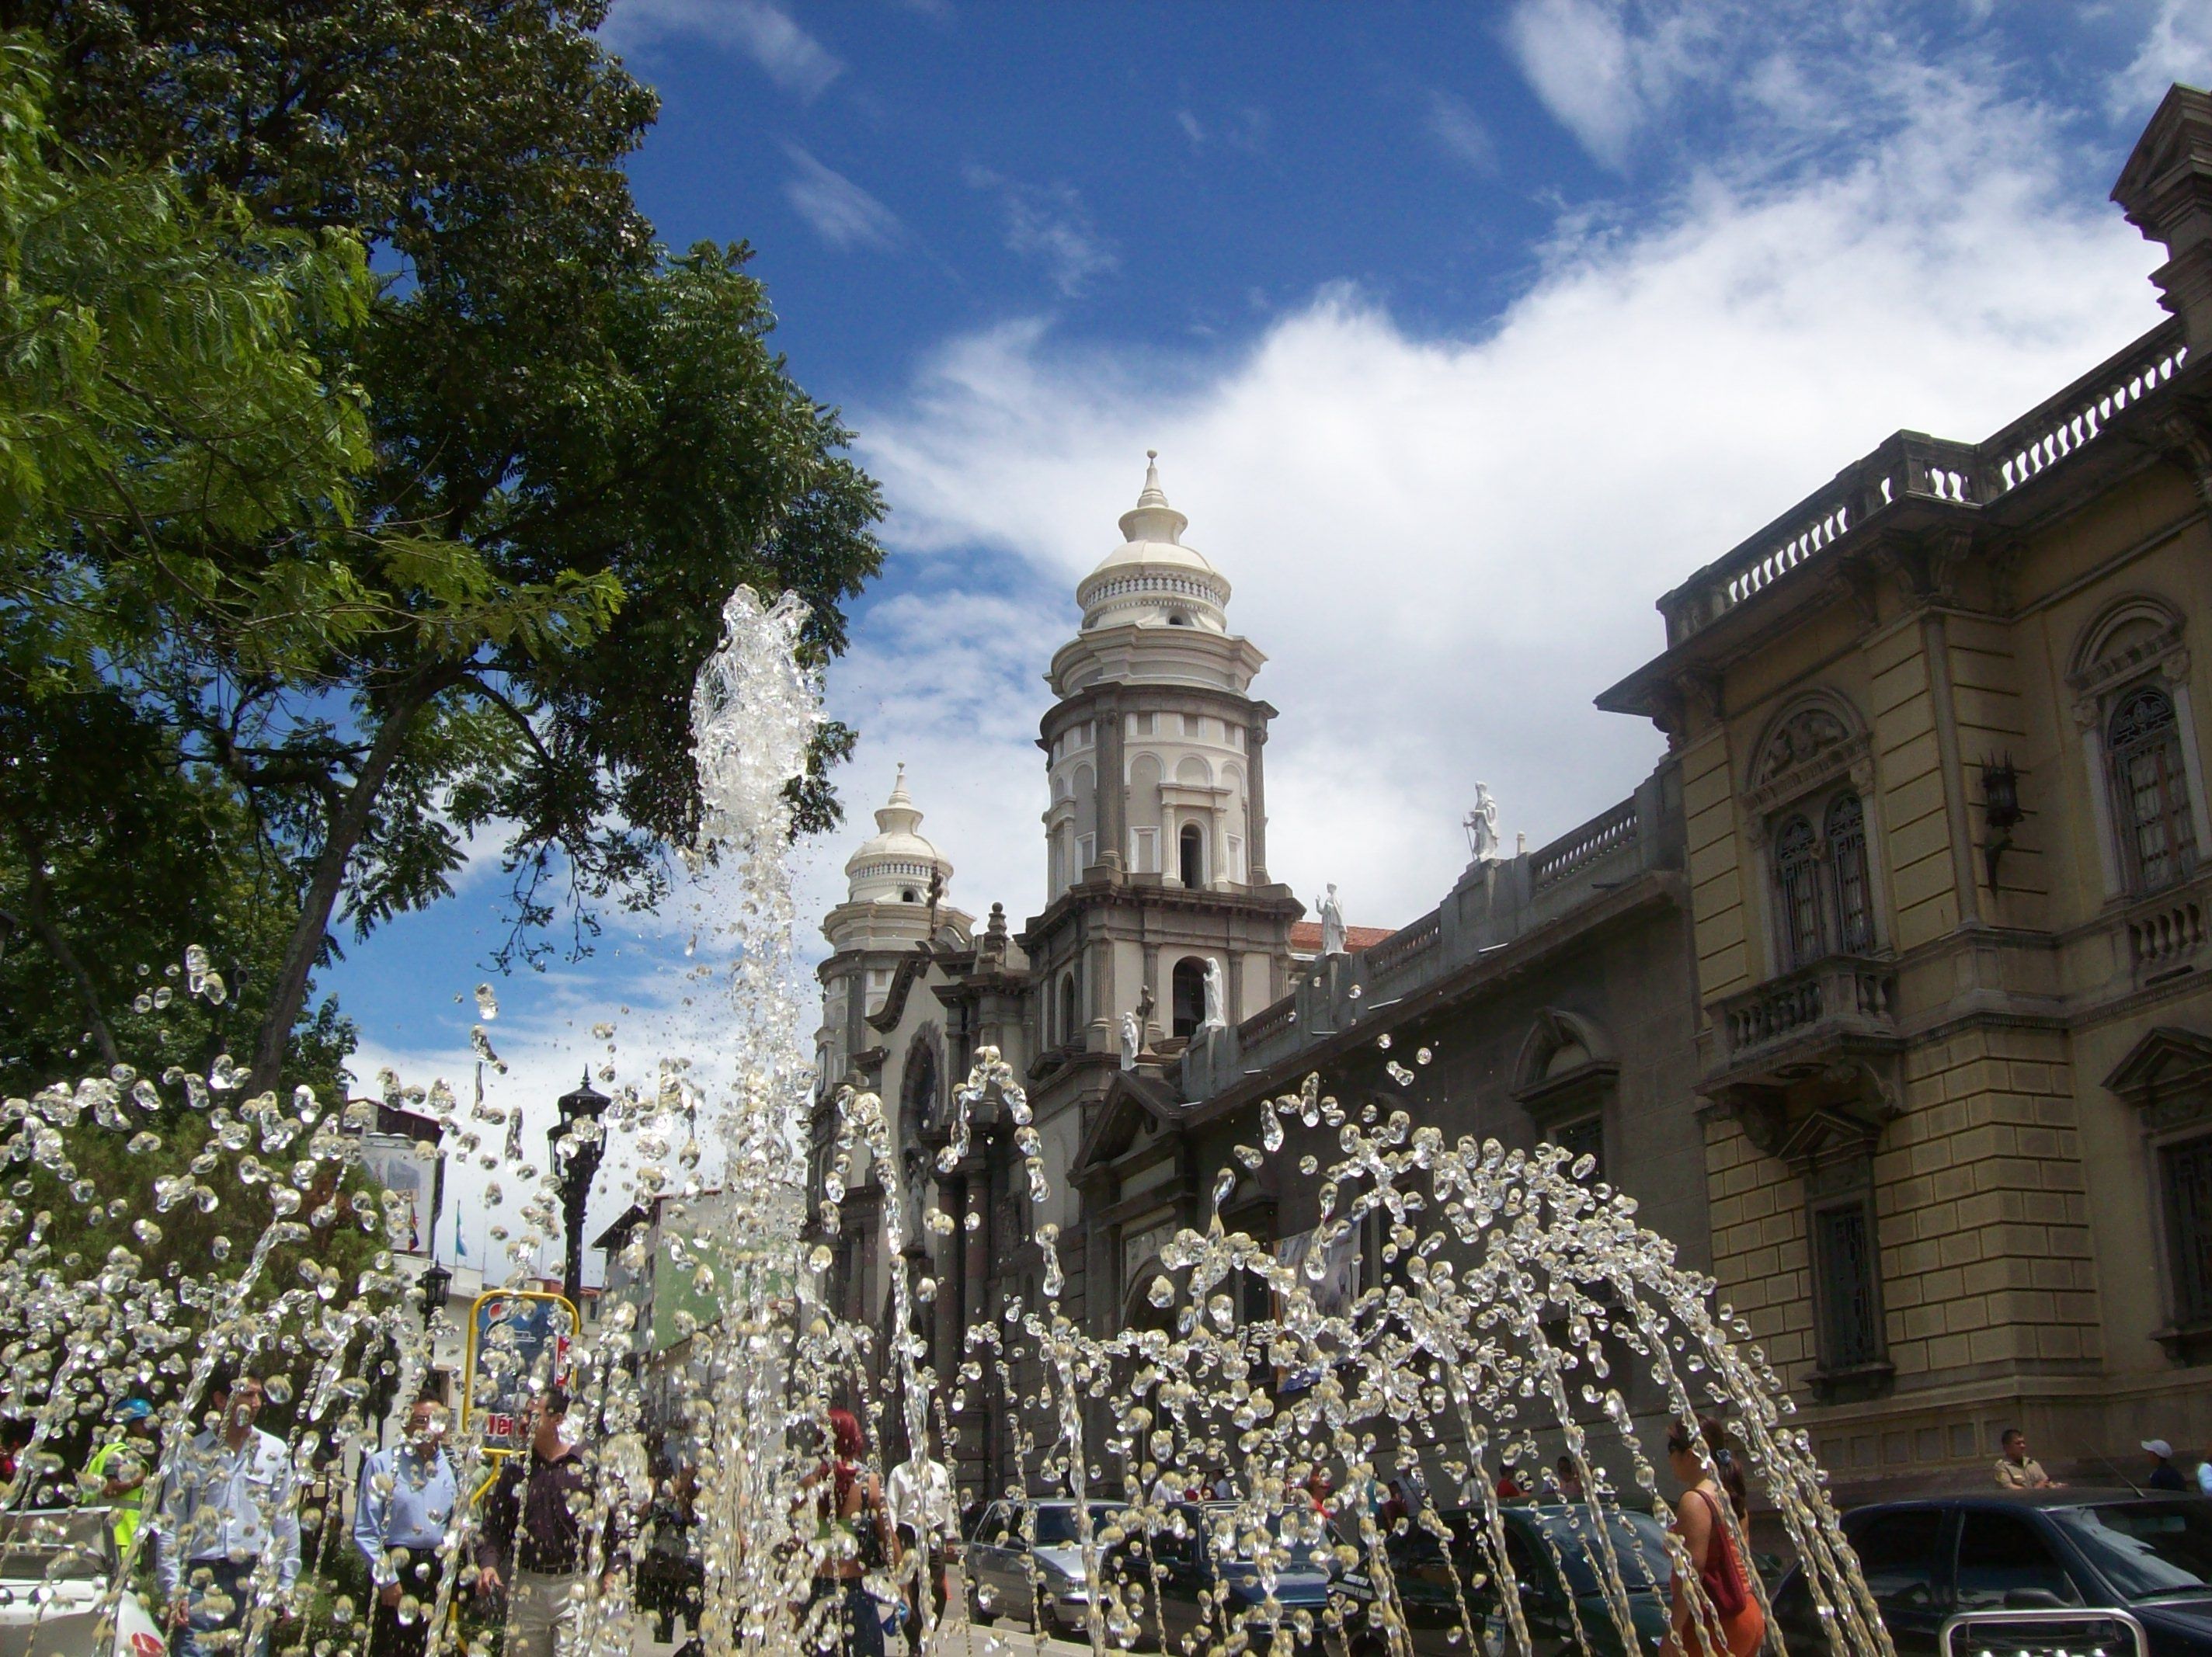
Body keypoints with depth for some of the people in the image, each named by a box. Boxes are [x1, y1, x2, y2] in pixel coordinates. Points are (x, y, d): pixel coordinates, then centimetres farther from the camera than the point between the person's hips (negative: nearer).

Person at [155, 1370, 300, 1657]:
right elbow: (169, 1526, 3)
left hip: (256, 1580, 1)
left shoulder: (275, 1452, 6)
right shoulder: (191, 1453, 2)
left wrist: (285, 1588, 7)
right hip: (201, 1577, -1)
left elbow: (287, 1524, 9)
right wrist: (173, 1591, -2)